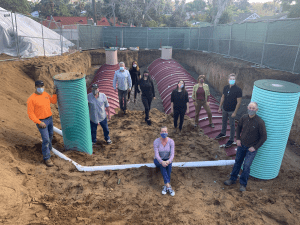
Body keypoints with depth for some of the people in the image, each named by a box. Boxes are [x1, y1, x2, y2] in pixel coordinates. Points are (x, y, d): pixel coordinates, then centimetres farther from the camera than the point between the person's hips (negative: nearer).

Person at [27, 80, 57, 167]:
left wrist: (55, 93, 1)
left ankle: (48, 149, 46)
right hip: (41, 121, -7)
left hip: (49, 119, 7)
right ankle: (46, 158, 4)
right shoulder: (31, 99, -19)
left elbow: (54, 101, 15)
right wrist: (39, 122, -20)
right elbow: (30, 114, -16)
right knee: (46, 139, -9)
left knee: (50, 136, 20)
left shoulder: (45, 94, 1)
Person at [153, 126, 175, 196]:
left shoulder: (171, 141, -14)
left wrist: (168, 161, -39)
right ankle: (168, 186, -42)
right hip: (158, 160, -1)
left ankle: (165, 186, -35)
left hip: (167, 160, 1)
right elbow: (156, 155, -22)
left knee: (169, 164, -35)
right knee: (162, 165, -36)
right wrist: (162, 162, -41)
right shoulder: (156, 141, -18)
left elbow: (172, 154, -18)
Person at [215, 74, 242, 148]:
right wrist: (220, 107, 10)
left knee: (232, 125, 7)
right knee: (224, 121, 23)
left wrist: (235, 112, -17)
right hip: (225, 109, 6)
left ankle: (231, 139, 21)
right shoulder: (225, 88, -2)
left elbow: (239, 102, -17)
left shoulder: (238, 90, -19)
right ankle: (223, 133, 46)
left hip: (231, 111, -5)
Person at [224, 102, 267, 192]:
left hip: (251, 147, -4)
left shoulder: (260, 122, -23)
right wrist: (237, 139, 2)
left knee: (246, 165, -6)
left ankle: (243, 184, 14)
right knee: (237, 162, 14)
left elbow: (264, 137, -14)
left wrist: (255, 147, -14)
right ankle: (232, 179, 30)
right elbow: (239, 127, 11)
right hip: (242, 145, 4)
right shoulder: (244, 118, -10)